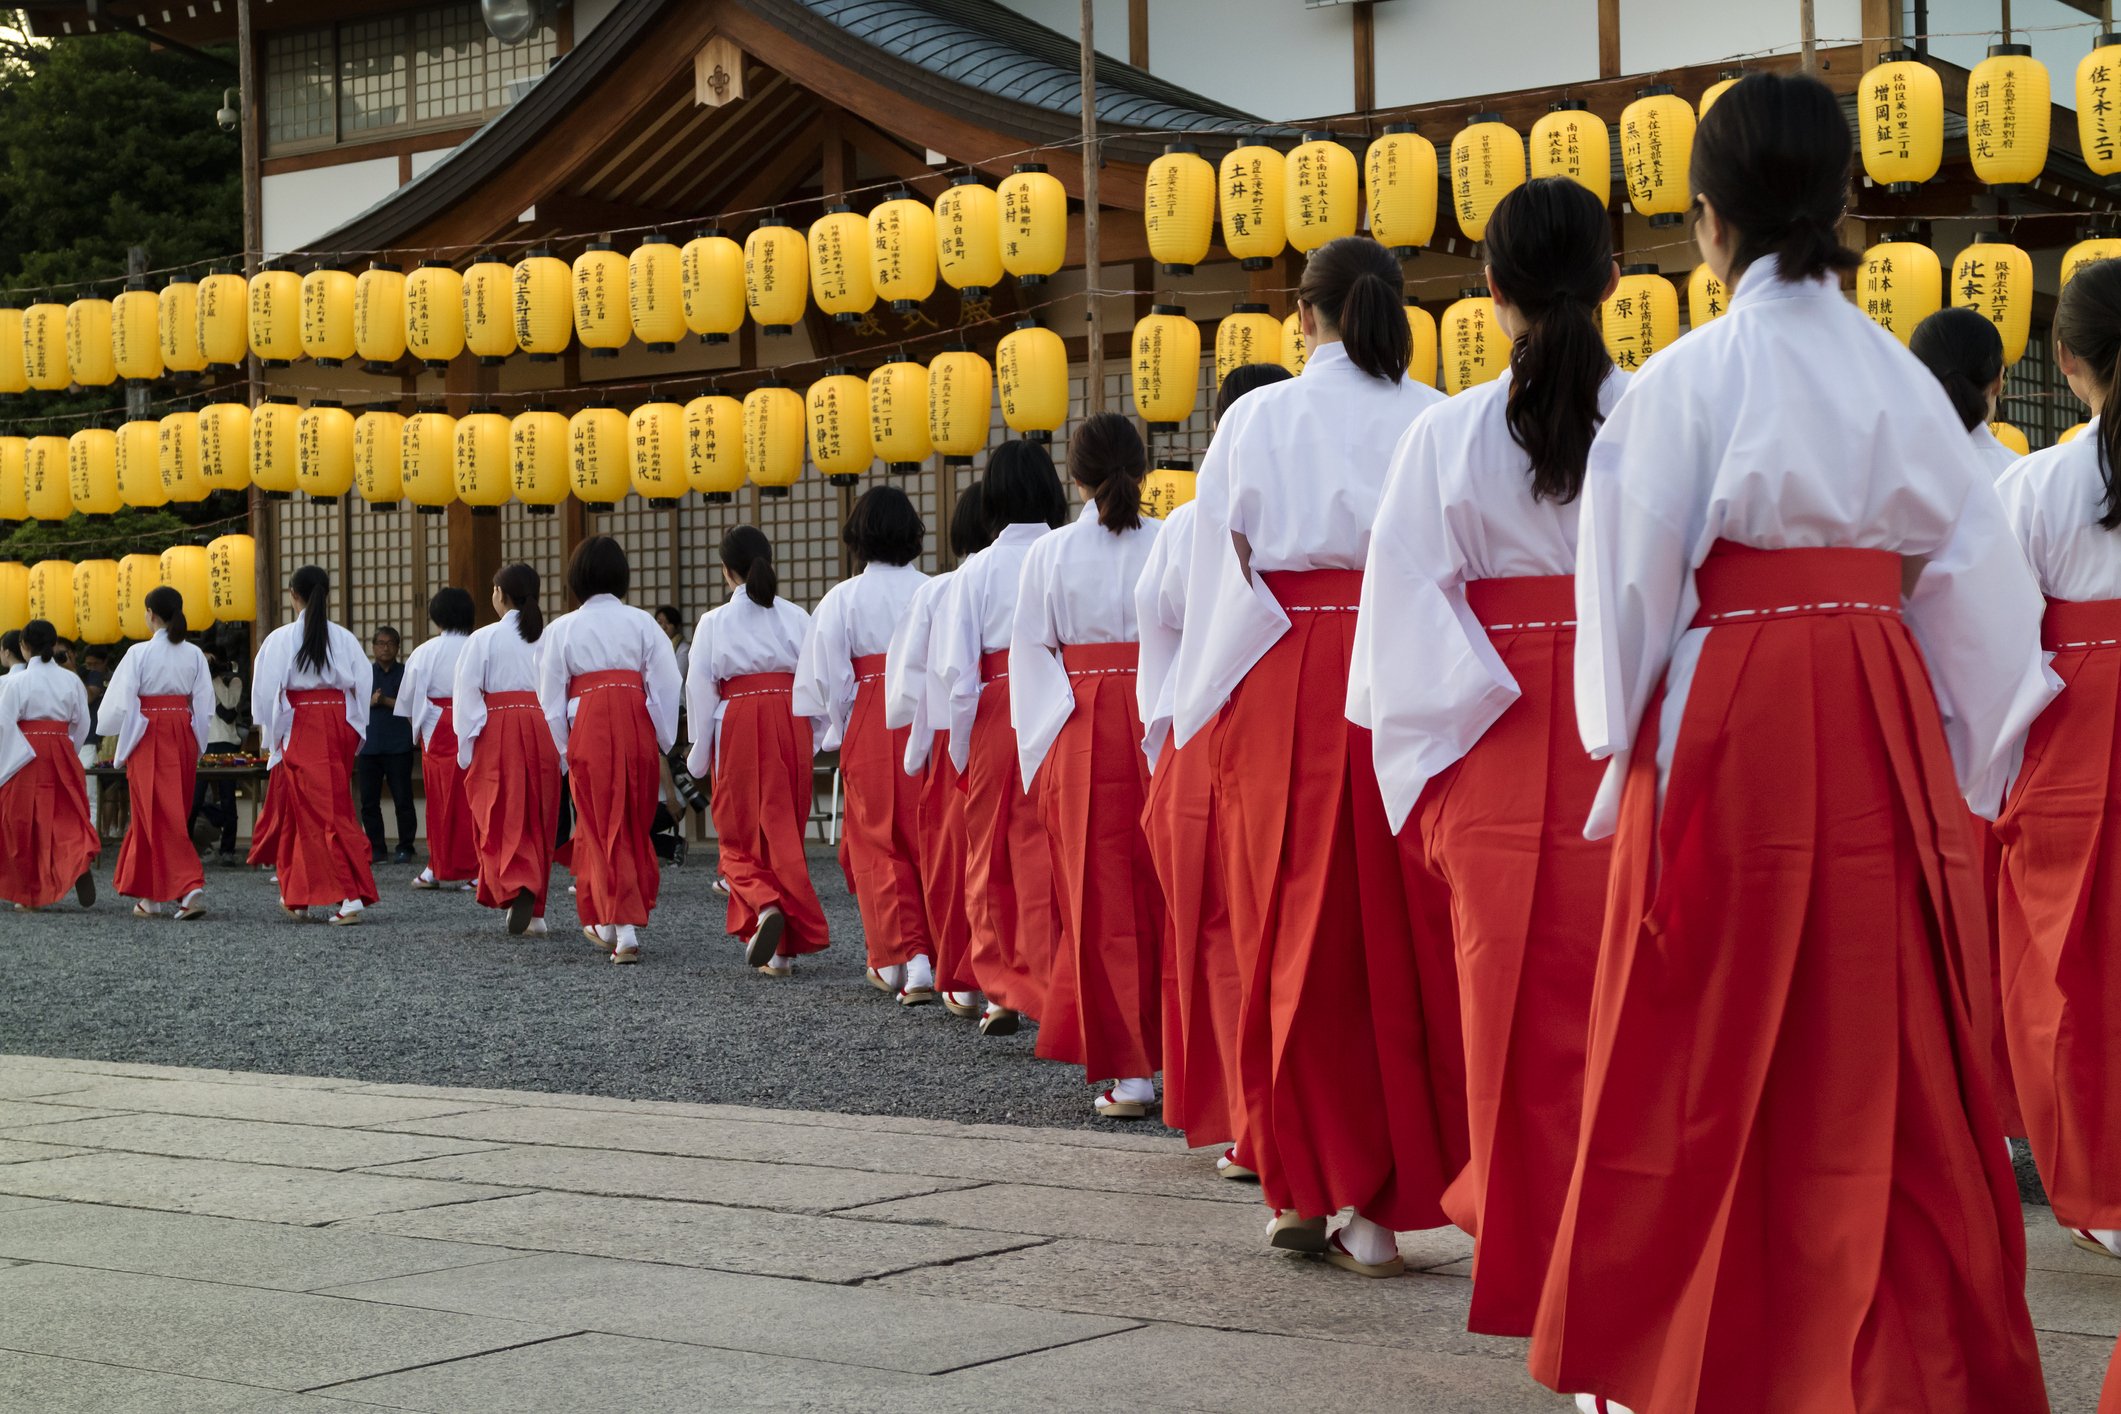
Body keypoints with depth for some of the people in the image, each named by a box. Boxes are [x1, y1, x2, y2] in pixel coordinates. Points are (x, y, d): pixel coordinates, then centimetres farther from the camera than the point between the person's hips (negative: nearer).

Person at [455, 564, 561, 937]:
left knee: (501, 821, -1)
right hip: (543, 734, 3)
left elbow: (467, 695, -5)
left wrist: (467, 749, 0)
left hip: (497, 736, -3)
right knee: (537, 822, 11)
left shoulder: (483, 639, -4)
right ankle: (534, 912, 15)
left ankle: (517, 889, -26)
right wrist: (562, 745, 8)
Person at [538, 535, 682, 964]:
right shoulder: (641, 623, 2)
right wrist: (663, 743, 8)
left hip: (588, 732, -1)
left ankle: (620, 927, -4)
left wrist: (564, 751, 10)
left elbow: (551, 699, 3)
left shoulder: (561, 630, 2)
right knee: (635, 825, 14)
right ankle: (609, 922, 23)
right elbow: (667, 686, 0)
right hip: (638, 730, 1)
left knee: (600, 827, 4)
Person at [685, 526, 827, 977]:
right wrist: (814, 735, 15)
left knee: (740, 836, 7)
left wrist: (700, 754, 7)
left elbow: (700, 690, -2)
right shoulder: (797, 617, 3)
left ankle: (764, 906, -23)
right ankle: (784, 950, 11)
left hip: (738, 725, -3)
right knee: (785, 833, 9)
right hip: (792, 726, 3)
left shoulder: (715, 622, -3)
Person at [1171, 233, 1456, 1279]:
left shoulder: (1260, 419, 3)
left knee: (1296, 932, 8)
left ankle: (1306, 1188, 13)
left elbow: (1217, 574, 3)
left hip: (1285, 683, 0)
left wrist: (1202, 711, 11)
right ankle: (1384, 1202, 3)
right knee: (1403, 932, 4)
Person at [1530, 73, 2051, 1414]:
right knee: (1881, 1045, 9)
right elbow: (1972, 575, 6)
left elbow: (1636, 586, -4)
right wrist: (1960, 751, 16)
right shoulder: (1900, 377, 4)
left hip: (1728, 714, -3)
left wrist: (1626, 749, 9)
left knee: (1710, 1047, 6)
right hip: (1883, 723, 3)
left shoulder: (1686, 379, -7)